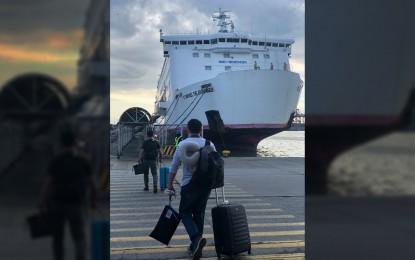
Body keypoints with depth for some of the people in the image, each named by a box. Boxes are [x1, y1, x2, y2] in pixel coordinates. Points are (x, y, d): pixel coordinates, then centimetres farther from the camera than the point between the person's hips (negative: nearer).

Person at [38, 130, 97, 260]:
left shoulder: (56, 161, -1)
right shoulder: (82, 161, 2)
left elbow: (48, 182, -10)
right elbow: (91, 183, 2)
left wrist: (42, 202, -11)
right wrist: (94, 200, 15)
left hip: (57, 202, 0)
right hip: (76, 204, 0)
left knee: (58, 236, 17)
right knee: (79, 237, 1)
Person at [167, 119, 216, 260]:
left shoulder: (182, 145, -5)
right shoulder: (209, 144, 1)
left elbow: (174, 166, -1)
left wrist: (170, 185, 8)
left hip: (189, 185, -3)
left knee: (185, 213, 8)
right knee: (199, 214, 13)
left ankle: (196, 237, -17)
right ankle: (195, 246, 16)